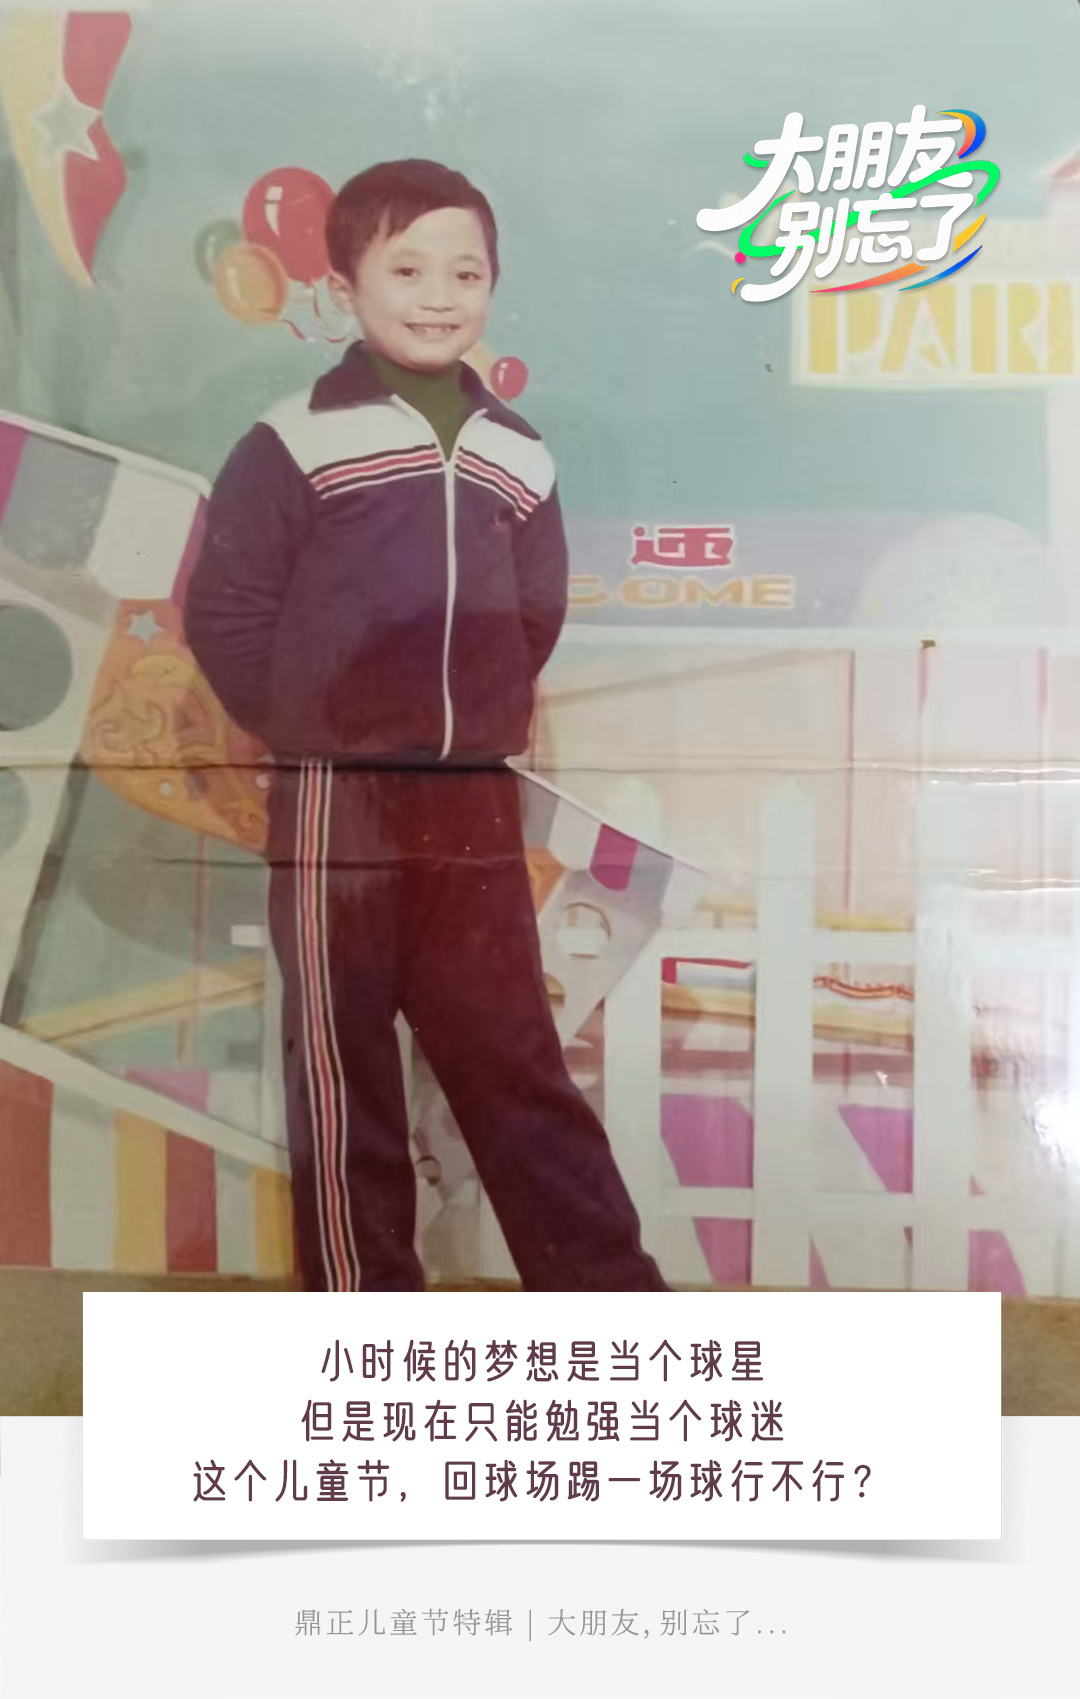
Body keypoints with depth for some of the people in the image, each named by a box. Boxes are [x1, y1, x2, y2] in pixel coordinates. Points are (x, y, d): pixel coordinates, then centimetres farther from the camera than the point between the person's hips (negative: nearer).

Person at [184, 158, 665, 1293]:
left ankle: (616, 1302, 20)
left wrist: (482, 720, 6)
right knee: (343, 1073, 7)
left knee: (516, 1061, 10)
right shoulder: (292, 445, -5)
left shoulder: (518, 456, 9)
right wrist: (315, 730, -4)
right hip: (338, 803, -3)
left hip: (476, 803, 4)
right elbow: (221, 616, -6)